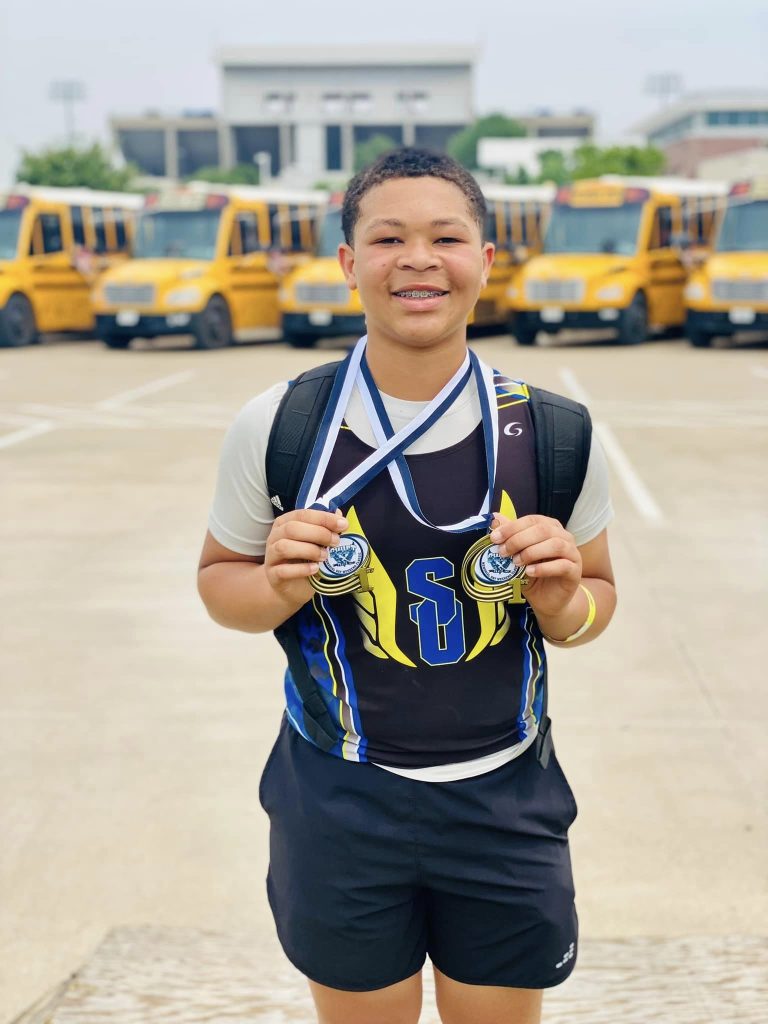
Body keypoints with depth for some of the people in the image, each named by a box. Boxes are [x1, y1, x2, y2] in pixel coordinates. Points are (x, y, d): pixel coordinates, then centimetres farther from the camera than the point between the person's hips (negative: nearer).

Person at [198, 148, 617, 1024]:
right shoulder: (275, 426, -9)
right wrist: (280, 589, -17)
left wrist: (565, 602, -17)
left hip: (506, 801, 1)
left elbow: (597, 596, 6)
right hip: (339, 803, 0)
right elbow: (220, 578, 5)